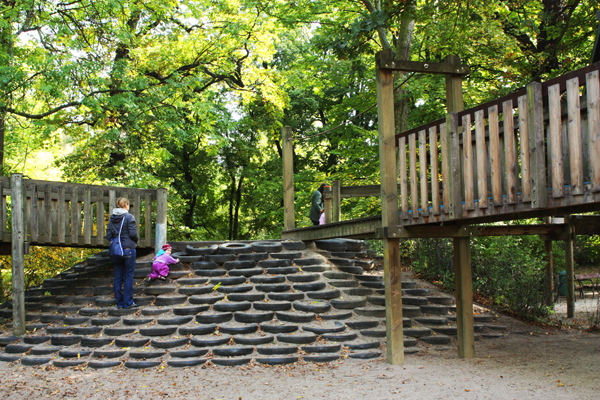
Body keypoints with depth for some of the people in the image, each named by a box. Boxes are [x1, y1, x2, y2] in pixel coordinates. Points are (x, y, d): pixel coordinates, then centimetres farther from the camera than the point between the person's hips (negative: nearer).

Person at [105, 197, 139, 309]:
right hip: (128, 249, -5)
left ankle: (119, 302, 14)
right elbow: (132, 233, -14)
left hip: (115, 250, 5)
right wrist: (136, 240, 5)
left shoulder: (112, 218, 6)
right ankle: (128, 302, 3)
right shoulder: (129, 217, -10)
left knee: (118, 277, 10)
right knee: (129, 276, 2)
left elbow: (108, 235, 4)